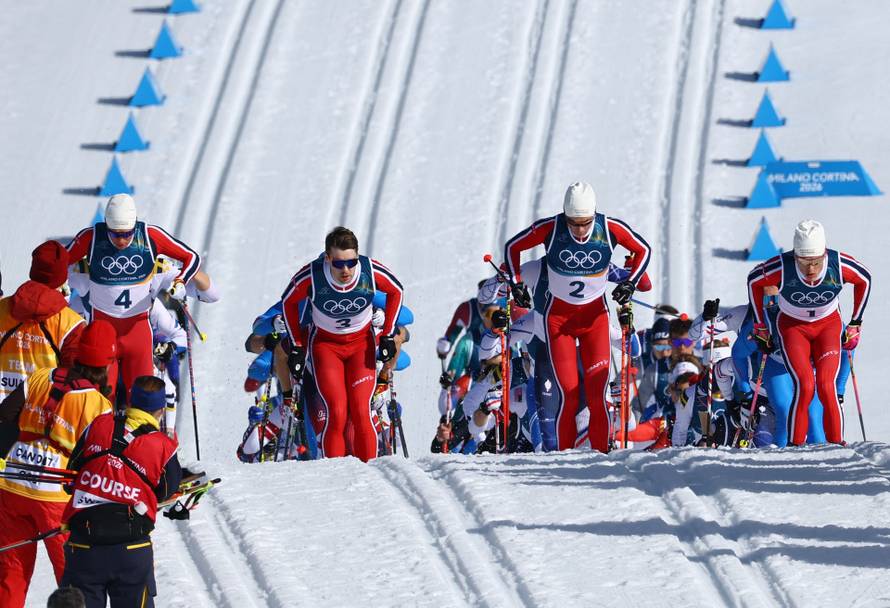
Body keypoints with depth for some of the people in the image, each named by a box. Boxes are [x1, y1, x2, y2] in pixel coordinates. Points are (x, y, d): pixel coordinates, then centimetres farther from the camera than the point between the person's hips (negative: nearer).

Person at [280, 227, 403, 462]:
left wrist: (388, 335, -1)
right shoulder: (311, 277, -26)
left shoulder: (371, 271, -23)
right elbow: (288, 301, -3)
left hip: (362, 344, 1)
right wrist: (297, 345, 1)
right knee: (337, 415, -16)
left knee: (361, 413, -13)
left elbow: (396, 291, 0)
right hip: (325, 344, -1)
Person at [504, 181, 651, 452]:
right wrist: (517, 284, -5)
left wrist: (630, 283, -6)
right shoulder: (550, 229, -16)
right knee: (568, 395, -9)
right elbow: (512, 247, 2)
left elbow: (642, 250, 5)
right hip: (558, 316, -1)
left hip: (595, 315, 1)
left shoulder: (610, 229, -14)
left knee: (597, 396, -10)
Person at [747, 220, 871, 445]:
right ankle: (795, 446, -8)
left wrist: (856, 323, 3)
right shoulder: (782, 268, -29)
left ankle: (836, 445, -6)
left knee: (825, 386, -18)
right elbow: (754, 281, -6)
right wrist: (760, 324, 2)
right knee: (805, 387, -20)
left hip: (828, 326, 1)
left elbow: (864, 279, -2)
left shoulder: (839, 265, -25)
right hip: (792, 327, -1)